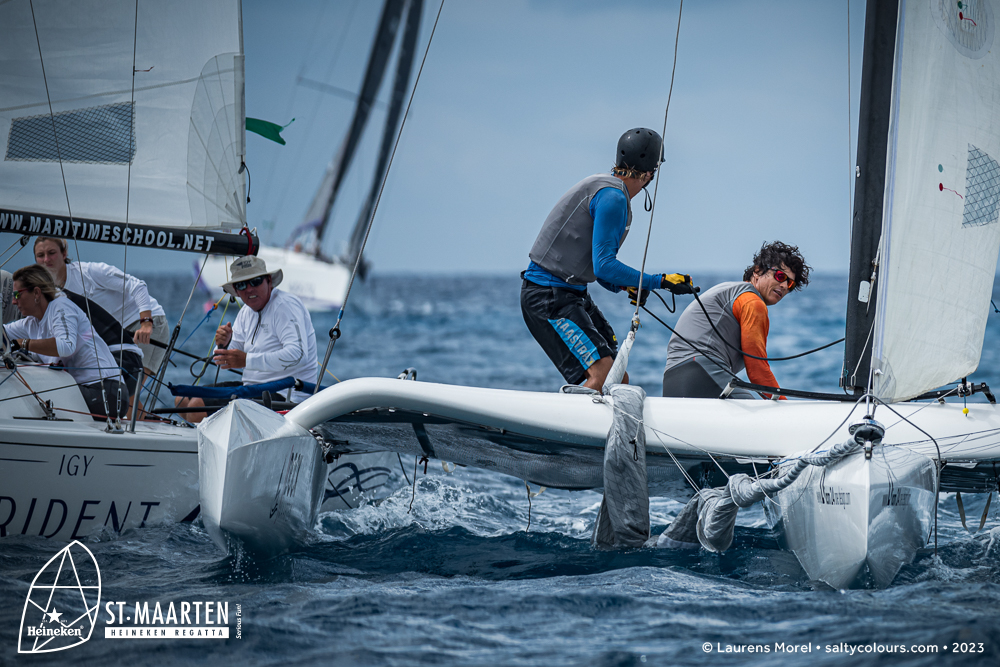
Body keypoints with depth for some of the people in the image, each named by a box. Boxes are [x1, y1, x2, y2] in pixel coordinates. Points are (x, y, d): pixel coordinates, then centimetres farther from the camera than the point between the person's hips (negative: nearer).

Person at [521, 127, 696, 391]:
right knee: (602, 375, -21)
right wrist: (661, 282, -20)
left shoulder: (609, 191, 15)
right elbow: (603, 265, -22)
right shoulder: (612, 197, -17)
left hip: (573, 294, 10)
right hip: (548, 297, -10)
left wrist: (625, 285, 3)